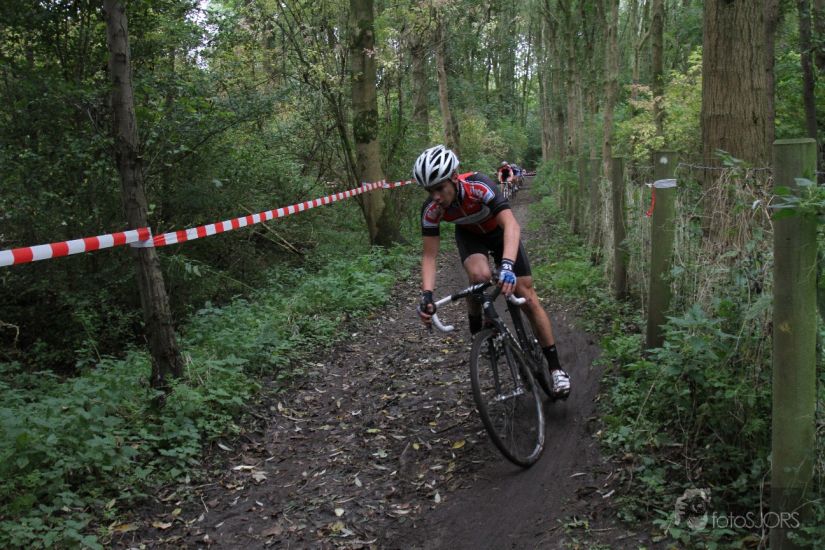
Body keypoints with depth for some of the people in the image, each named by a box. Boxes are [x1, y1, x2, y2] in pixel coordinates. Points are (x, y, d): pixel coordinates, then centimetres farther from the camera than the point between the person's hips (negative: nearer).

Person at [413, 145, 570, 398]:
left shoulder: (479, 186, -40)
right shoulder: (431, 210, -29)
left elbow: (511, 225, -49)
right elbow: (429, 255, -25)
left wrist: (507, 266, -65)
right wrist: (426, 295, -40)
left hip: (499, 232, -1)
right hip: (470, 235, 2)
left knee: (528, 298, -6)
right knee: (479, 275, -33)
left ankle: (555, 367, 4)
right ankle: (477, 334, -6)